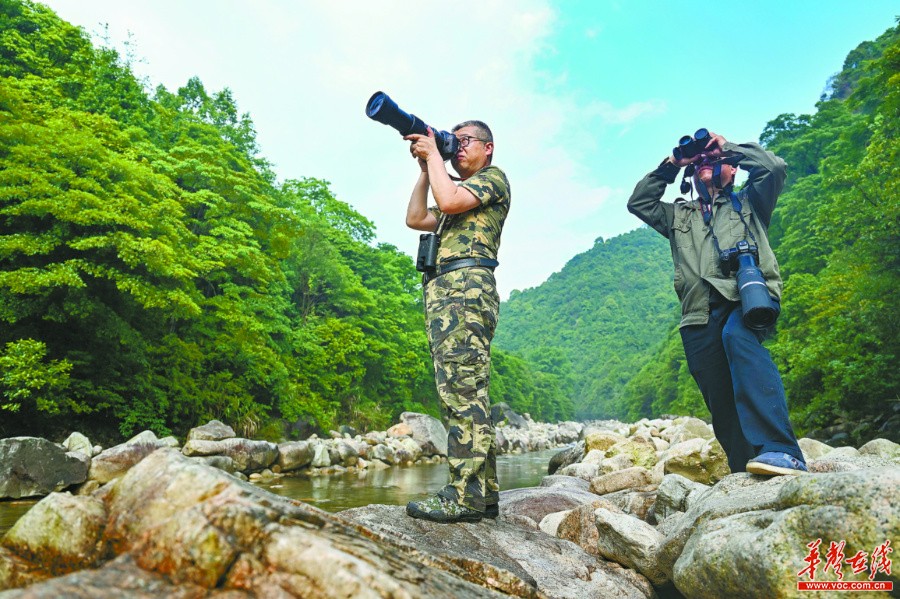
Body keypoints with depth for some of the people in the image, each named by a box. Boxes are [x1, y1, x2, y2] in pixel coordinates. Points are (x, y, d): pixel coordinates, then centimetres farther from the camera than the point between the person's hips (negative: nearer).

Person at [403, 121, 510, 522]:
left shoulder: (494, 177, 9)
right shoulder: (460, 191, 35)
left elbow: (449, 201, -9)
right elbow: (416, 219, 25)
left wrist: (433, 154, 6)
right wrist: (425, 167, 25)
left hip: (466, 286, -9)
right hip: (441, 292, 9)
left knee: (462, 391, -16)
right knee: (464, 395, 5)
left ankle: (463, 497, -15)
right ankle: (484, 494, 8)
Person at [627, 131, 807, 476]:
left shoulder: (748, 203, 26)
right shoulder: (679, 216, 33)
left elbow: (773, 167, 9)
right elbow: (638, 202, 24)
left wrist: (727, 147, 22)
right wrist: (670, 166, 25)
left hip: (748, 298, -3)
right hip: (700, 317, 4)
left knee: (737, 336, -37)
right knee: (721, 403, -4)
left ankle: (779, 451, -44)